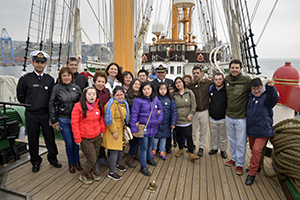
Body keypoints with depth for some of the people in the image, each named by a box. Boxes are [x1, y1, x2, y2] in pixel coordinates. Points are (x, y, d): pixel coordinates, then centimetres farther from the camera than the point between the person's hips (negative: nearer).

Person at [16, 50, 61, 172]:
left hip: (46, 114, 1)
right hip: (31, 115, -1)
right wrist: (31, 105, 7)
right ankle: (35, 162, 29)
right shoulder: (25, 79, -3)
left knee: (50, 137, 9)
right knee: (33, 139, 10)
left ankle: (53, 158, 29)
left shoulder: (50, 80, 4)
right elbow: (20, 96, 5)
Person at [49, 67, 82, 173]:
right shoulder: (56, 88, -3)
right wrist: (54, 120, -2)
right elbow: (51, 104, 0)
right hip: (63, 120, -2)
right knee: (69, 143, 4)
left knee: (76, 141, 10)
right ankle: (71, 163, 26)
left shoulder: (76, 87, 3)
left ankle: (77, 161, 31)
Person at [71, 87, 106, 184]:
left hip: (98, 137, 5)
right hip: (85, 139, -5)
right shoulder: (78, 106, -14)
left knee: (95, 156, 16)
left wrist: (103, 130, 7)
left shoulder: (99, 105, 0)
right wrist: (77, 139, -10)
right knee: (92, 159, 0)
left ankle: (92, 171, 45)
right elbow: (74, 123, -11)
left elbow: (102, 118, 13)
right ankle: (83, 175, 28)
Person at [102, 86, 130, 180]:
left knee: (120, 148, 21)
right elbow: (110, 119, -22)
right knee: (114, 151, -5)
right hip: (113, 131, -8)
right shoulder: (112, 104, -19)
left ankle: (118, 164, 44)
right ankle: (112, 172, 9)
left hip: (121, 129, 9)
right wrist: (114, 131, -20)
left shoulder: (124, 103, 9)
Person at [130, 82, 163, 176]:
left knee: (150, 144, 24)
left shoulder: (155, 99, 1)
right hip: (143, 128, -6)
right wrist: (134, 129, -15)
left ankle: (149, 159, 47)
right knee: (144, 147, 1)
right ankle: (143, 167, 15)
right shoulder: (138, 101, -16)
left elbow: (160, 109, 16)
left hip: (153, 127, 6)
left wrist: (159, 119, 3)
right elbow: (134, 115, -14)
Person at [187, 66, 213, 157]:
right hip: (194, 112, 0)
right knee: (193, 131, 12)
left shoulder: (208, 83, -3)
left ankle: (201, 147, 29)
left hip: (205, 111, 0)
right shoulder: (190, 85, -3)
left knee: (203, 131, 12)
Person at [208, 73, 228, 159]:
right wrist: (210, 110, 14)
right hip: (212, 118, 3)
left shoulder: (227, 89, -11)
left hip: (223, 118, -3)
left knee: (223, 135, 11)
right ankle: (214, 148, 35)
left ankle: (223, 150, 30)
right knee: (213, 134, 17)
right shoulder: (211, 88, -1)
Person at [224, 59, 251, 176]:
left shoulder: (247, 80, -13)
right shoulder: (227, 79, 3)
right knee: (232, 140, 19)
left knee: (241, 143, 6)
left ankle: (240, 164, 24)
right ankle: (234, 159, 38)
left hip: (241, 118, -5)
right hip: (229, 116, 5)